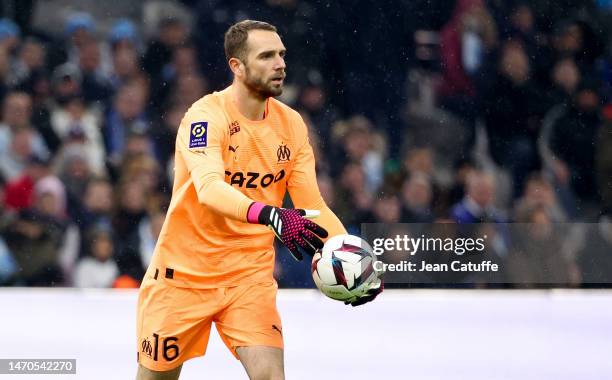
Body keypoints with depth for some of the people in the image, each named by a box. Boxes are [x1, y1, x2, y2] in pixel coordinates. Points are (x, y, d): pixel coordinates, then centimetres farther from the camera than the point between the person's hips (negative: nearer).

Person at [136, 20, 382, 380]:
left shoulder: (291, 124, 0)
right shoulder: (205, 116, -18)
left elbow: (312, 206, 0)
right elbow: (209, 188, -36)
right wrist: (270, 215, -52)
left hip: (250, 275, 4)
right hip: (183, 273, -3)